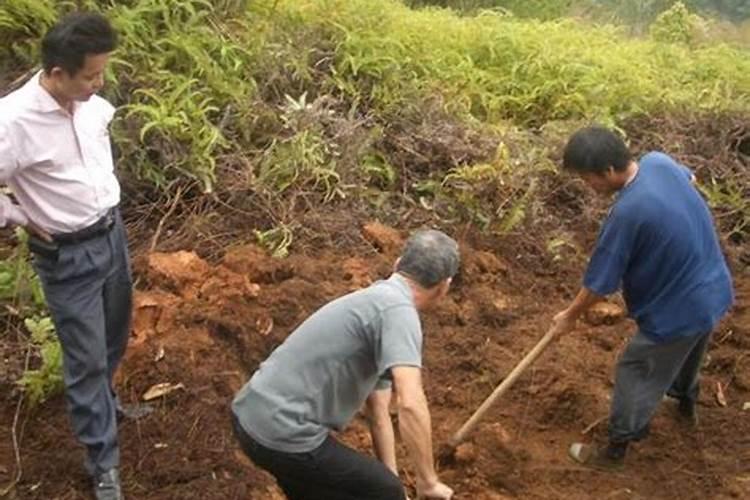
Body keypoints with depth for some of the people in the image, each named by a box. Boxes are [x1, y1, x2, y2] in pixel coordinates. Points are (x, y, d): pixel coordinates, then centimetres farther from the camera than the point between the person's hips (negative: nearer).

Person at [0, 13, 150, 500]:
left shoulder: (91, 103, -7)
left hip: (113, 232, 7)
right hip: (67, 256, -6)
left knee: (115, 338, 25)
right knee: (87, 359, 3)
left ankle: (102, 402, 54)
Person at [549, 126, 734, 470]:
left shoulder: (627, 213, -32)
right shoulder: (658, 161, -9)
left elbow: (600, 282, -20)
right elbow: (690, 178, 18)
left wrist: (571, 316, -4)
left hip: (677, 309, -8)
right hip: (713, 290, 8)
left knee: (636, 374, 10)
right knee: (687, 354, 34)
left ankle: (615, 451, 26)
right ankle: (686, 403, 61)